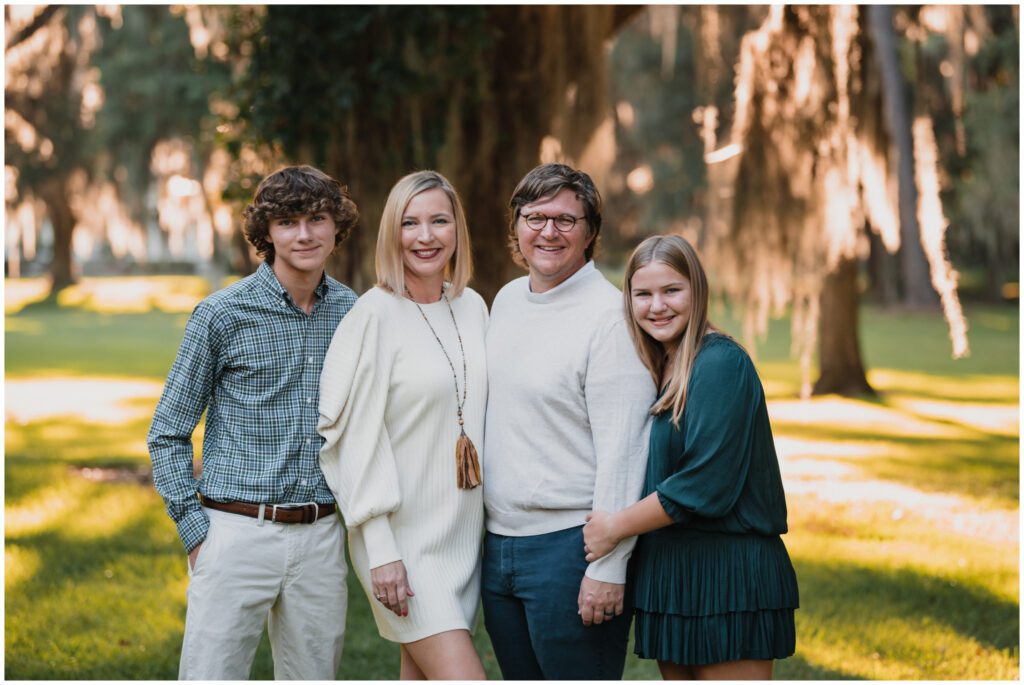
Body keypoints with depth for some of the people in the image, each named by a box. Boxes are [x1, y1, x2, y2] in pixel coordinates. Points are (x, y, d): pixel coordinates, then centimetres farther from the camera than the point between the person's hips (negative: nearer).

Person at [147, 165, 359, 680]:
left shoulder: (353, 313, 7)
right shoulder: (222, 315, -5)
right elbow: (168, 434, 1)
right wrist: (195, 531, -6)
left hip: (321, 539, 4)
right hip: (238, 534, -4)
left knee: (314, 676, 9)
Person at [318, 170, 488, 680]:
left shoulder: (472, 308, 8)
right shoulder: (376, 314, -11)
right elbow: (359, 437, -13)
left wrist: (492, 523, 13)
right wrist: (380, 550, -16)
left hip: (463, 532, 6)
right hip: (403, 536, -6)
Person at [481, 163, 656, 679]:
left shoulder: (610, 318, -13)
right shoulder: (506, 301, 12)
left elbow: (621, 449, -17)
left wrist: (608, 567, -20)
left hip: (569, 546, -8)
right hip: (498, 541, 8)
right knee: (520, 677, 15)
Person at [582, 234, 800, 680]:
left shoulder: (721, 363, -14)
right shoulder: (656, 369, 13)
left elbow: (705, 484, -20)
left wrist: (615, 527, -13)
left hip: (727, 573, -9)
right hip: (668, 573, 9)